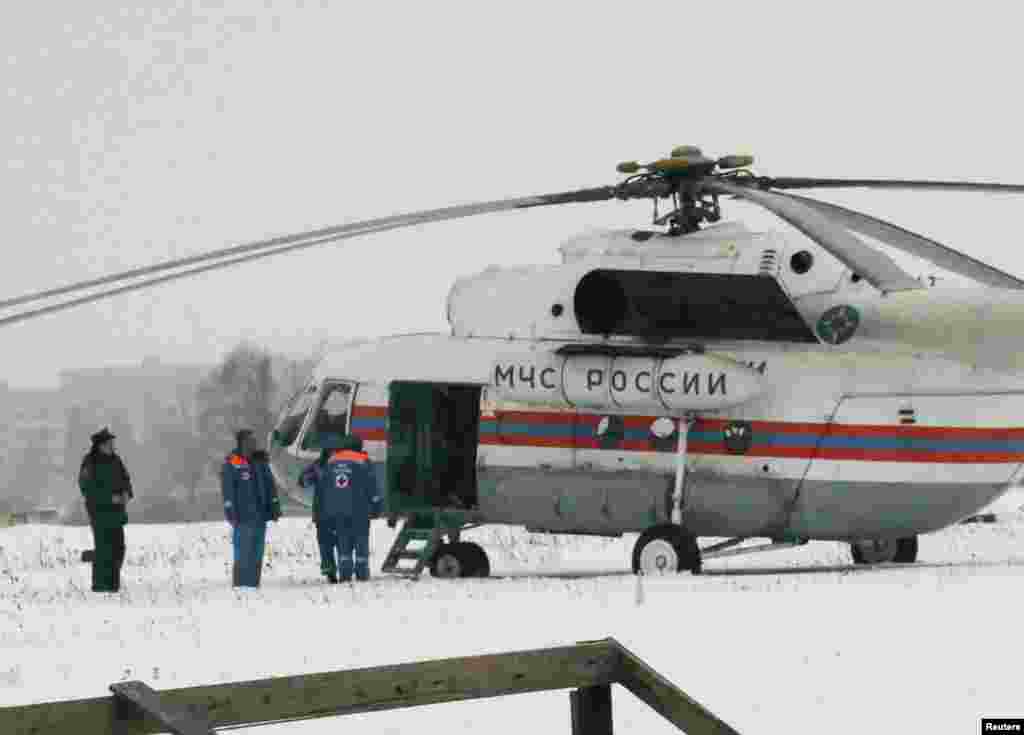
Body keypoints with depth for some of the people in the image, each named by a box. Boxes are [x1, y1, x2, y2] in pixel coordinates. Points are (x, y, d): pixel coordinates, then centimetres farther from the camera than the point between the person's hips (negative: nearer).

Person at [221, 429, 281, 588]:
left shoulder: (260, 461, 14)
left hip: (260, 516, 6)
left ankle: (253, 584, 13)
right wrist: (231, 512, -15)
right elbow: (228, 489, -9)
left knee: (257, 554, 8)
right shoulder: (231, 463, -4)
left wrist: (275, 508, 14)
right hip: (243, 517, -6)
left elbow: (270, 486, 18)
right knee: (243, 553, -11)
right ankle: (240, 585, -8)